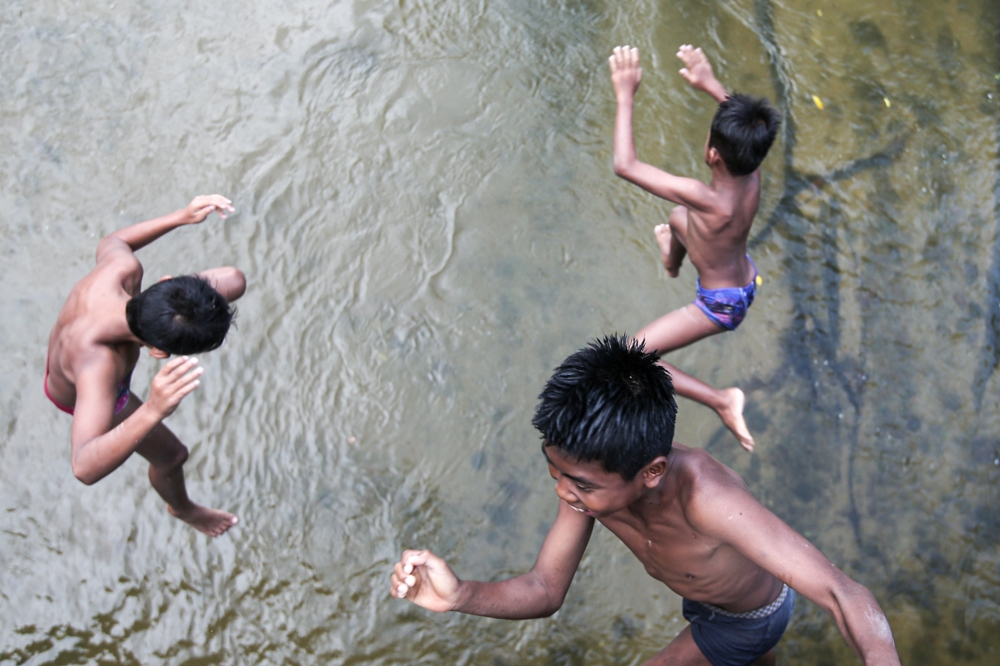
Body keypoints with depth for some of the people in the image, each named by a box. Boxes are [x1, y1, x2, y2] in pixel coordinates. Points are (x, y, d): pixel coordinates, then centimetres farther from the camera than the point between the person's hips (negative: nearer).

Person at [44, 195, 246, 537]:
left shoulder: (121, 269, -39)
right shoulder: (98, 366, -53)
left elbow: (109, 244, -12)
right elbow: (86, 467, -63)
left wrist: (181, 216, -14)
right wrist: (153, 411, -77)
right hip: (89, 393, -4)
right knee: (172, 456, 20)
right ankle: (182, 509, 56)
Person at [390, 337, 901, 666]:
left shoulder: (702, 495, -51)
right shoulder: (594, 476, -32)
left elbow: (844, 595, -56)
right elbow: (544, 590, -23)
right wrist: (460, 596, -43)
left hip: (753, 615, -5)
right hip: (704, 595, 5)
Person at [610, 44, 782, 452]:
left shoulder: (705, 200, -42)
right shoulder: (753, 174, -23)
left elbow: (625, 165, -41)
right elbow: (749, 130, 2)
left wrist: (625, 96, -34)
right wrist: (711, 85, -5)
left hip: (720, 306, -8)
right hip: (746, 278, 8)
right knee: (678, 217, 31)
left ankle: (723, 401, -4)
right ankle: (672, 262, 68)